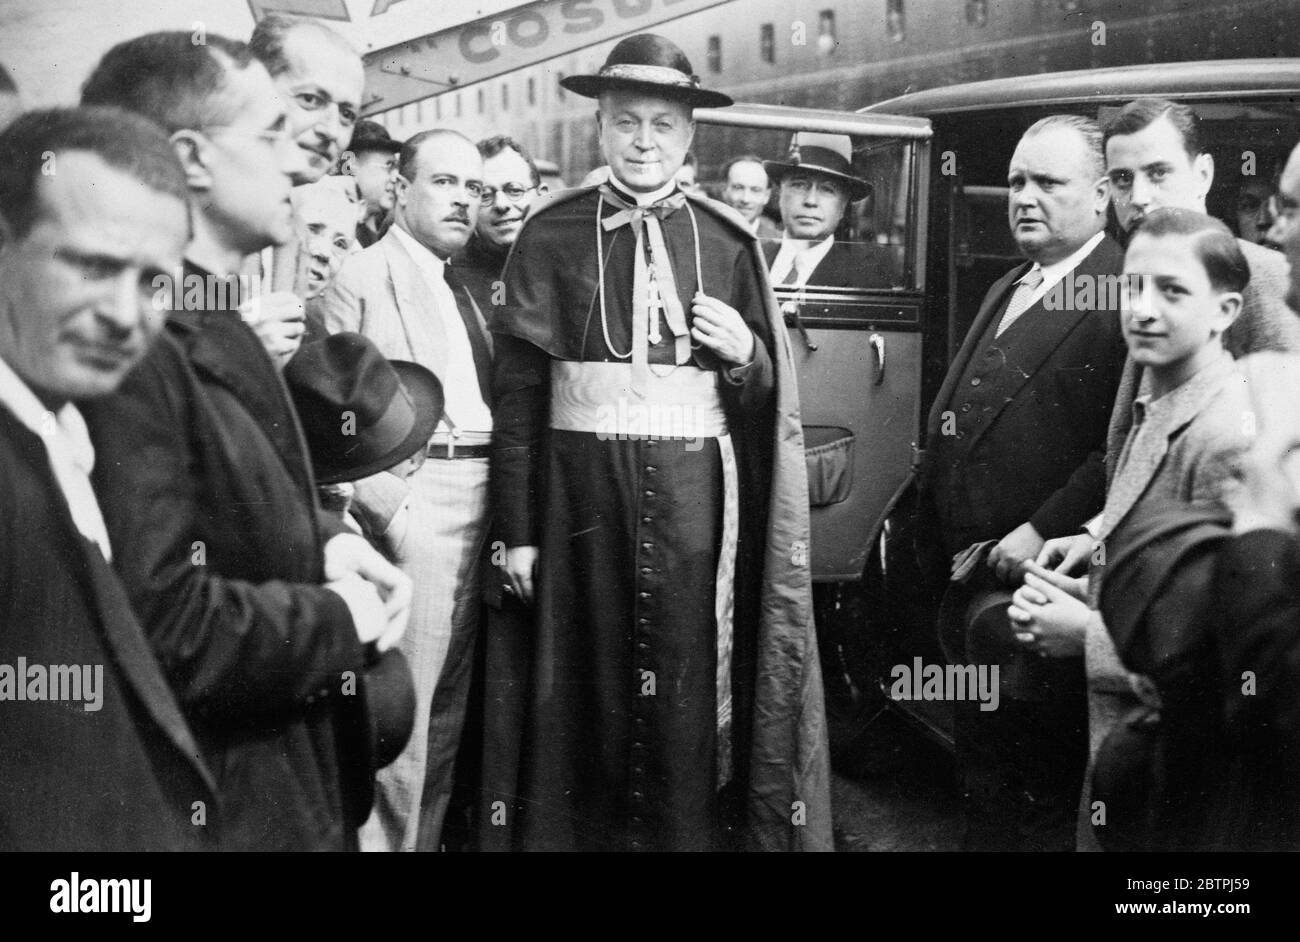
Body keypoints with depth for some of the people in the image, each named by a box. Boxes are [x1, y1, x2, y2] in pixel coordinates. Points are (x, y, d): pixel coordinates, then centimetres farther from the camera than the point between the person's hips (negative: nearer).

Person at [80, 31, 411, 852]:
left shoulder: (211, 322, 9)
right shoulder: (131, 345, -24)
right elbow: (162, 620, -29)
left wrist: (324, 540, 1)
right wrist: (337, 620, -15)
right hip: (212, 801, -9)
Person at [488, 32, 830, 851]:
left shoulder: (728, 243, 8)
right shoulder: (551, 235, 3)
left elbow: (767, 395, 13)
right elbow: (518, 393, 0)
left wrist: (745, 355, -10)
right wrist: (518, 530, -4)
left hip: (694, 489, 1)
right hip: (583, 485, -1)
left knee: (688, 685, 3)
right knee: (590, 683, 6)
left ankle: (691, 830, 18)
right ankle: (579, 830, 22)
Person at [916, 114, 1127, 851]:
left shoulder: (1126, 296, -11)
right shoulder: (1005, 291, 18)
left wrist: (1043, 533, -21)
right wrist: (943, 555, 12)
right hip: (972, 590, 8)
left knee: (1048, 798, 3)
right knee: (984, 787, 19)